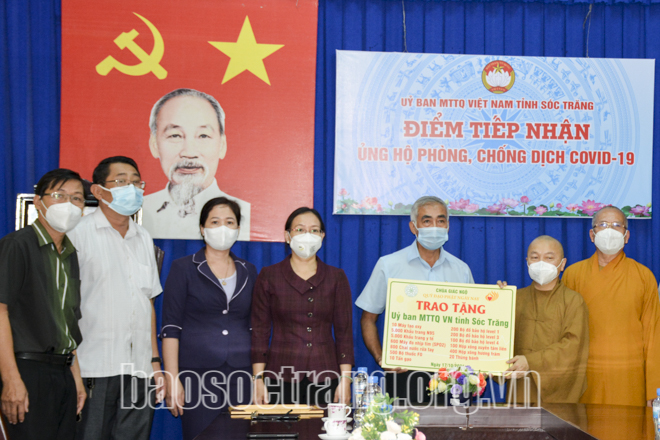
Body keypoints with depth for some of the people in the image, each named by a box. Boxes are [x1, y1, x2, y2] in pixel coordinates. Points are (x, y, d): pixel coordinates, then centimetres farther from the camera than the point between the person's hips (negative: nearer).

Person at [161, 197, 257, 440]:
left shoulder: (248, 272, 13)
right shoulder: (183, 269, 2)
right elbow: (170, 329, -2)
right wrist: (173, 380, -10)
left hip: (240, 375, 3)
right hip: (198, 374, -3)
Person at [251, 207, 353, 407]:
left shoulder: (336, 277, 8)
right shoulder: (269, 276, 5)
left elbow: (344, 331, 6)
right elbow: (260, 331, 4)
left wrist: (345, 381, -2)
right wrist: (258, 380, -4)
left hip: (325, 379, 1)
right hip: (281, 376, -1)